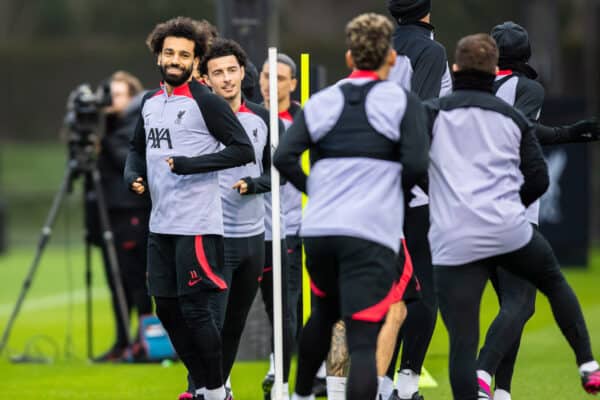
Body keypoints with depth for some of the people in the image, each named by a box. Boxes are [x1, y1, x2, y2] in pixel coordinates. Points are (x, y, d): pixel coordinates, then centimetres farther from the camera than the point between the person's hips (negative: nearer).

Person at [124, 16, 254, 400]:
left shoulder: (206, 102, -10)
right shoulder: (150, 103, 12)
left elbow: (243, 150, -13)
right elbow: (138, 148, 26)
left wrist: (190, 164, -19)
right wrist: (133, 175, 5)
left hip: (197, 225, -8)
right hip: (161, 224, 8)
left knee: (195, 310, -6)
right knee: (167, 309, 11)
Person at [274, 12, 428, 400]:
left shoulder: (322, 101, 9)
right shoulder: (403, 102, 0)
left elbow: (285, 157, -2)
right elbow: (416, 166, -10)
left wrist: (316, 191, 13)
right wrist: (393, 187, 11)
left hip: (318, 227, 5)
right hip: (372, 233, -5)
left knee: (324, 313, 31)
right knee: (363, 340, -9)